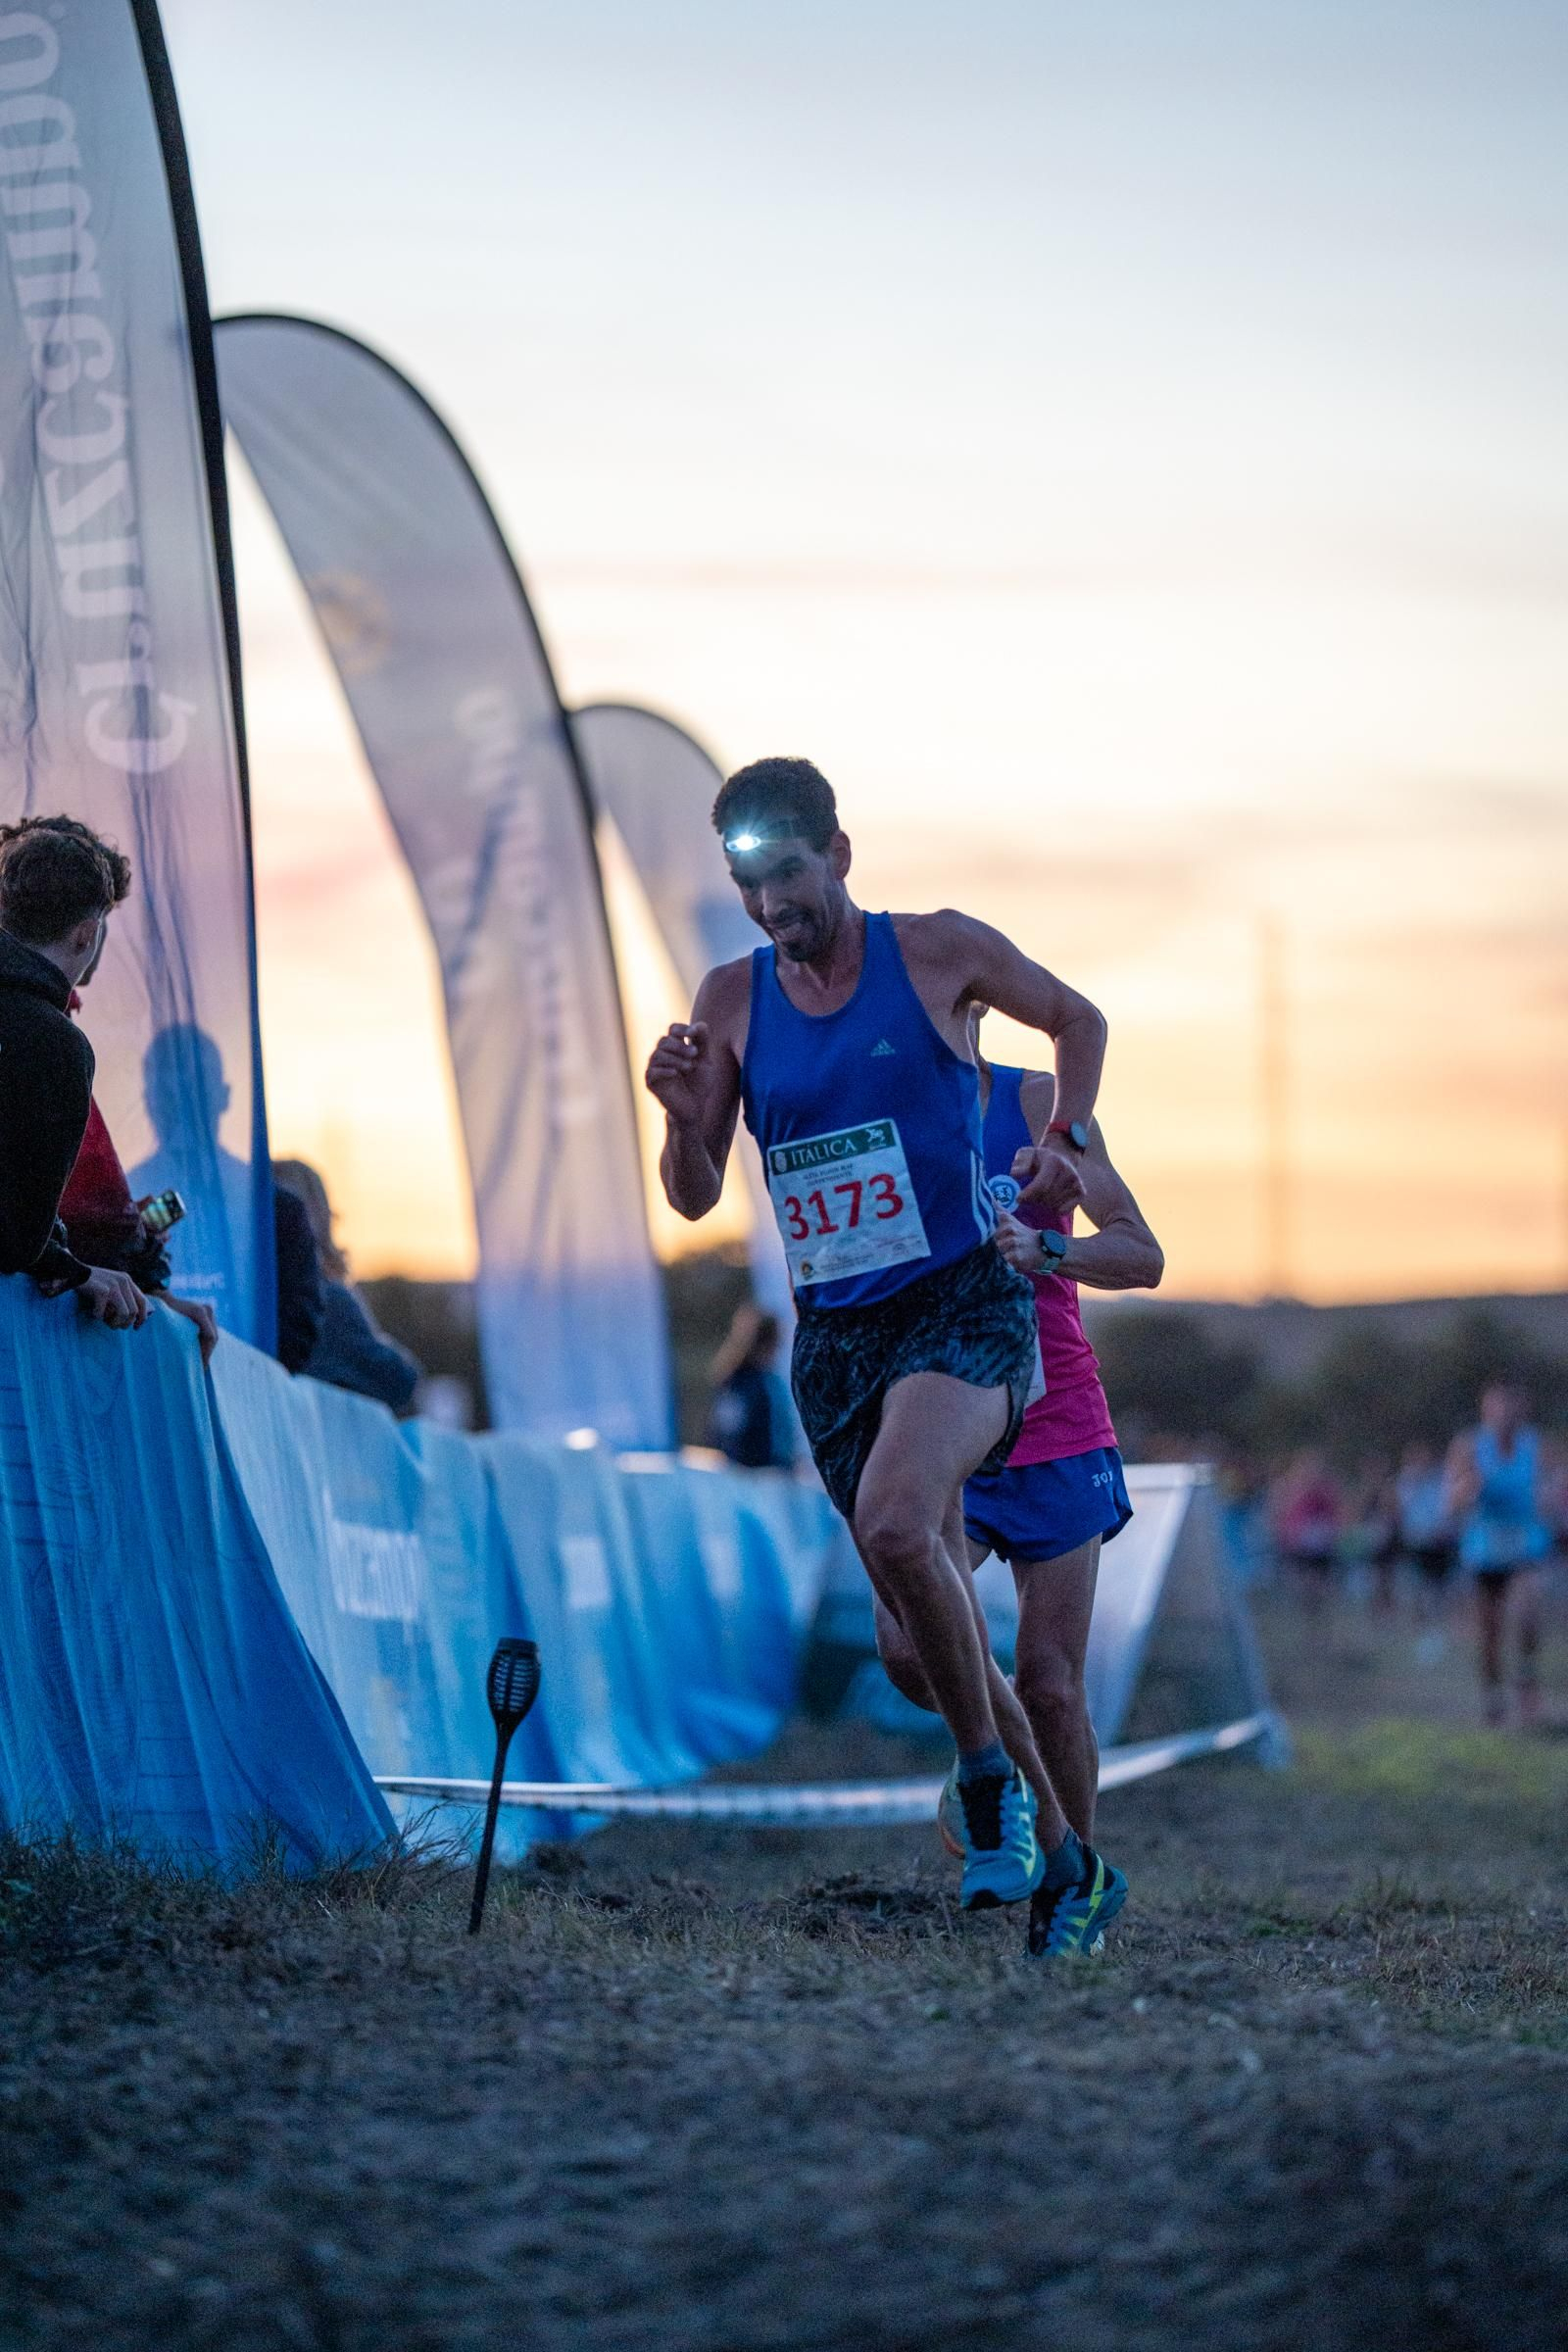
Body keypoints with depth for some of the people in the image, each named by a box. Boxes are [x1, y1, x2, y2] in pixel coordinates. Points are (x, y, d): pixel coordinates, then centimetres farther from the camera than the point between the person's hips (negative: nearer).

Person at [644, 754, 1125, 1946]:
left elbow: (1079, 1020, 15)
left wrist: (1063, 1141, 3)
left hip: (964, 1304, -5)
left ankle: (990, 1777, -13)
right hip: (834, 1337, 5)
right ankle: (1063, 1858, 23)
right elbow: (696, 1197, 5)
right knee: (931, 1624, 8)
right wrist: (684, 1114, -14)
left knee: (896, 1520, -32)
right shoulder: (732, 998, 5)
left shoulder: (940, 950, -2)